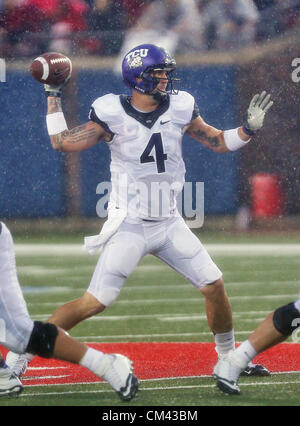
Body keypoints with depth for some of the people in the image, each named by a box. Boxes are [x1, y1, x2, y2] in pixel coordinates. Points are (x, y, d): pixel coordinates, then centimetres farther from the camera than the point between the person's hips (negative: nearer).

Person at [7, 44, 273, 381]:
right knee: (94, 302, -11)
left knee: (214, 285, 1)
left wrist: (249, 128, -6)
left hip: (169, 224, 4)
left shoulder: (179, 109, 0)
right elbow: (63, 143, -7)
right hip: (128, 227, -4)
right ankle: (20, 356, -2)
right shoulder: (113, 115, -10)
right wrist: (52, 95, -6)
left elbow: (219, 142, 10)